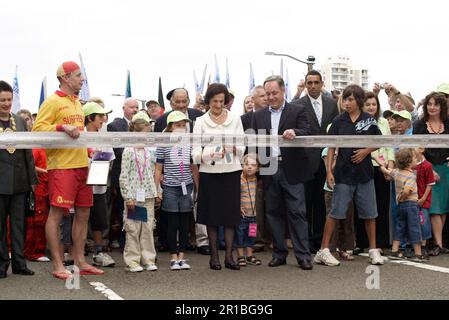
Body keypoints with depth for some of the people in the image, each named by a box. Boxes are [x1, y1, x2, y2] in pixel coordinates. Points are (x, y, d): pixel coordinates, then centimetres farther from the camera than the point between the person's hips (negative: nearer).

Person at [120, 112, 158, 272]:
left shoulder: (150, 152, 10)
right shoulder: (128, 151, -6)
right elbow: (124, 176, -8)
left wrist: (157, 192, 11)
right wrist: (128, 197, -12)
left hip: (148, 196, 5)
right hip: (134, 196, -5)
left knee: (148, 228, 8)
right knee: (133, 229, 0)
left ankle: (148, 259, 15)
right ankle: (132, 260, 8)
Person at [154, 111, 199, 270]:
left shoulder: (189, 144, 7)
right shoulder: (164, 144, -1)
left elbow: (194, 168, 13)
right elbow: (158, 169, 2)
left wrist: (198, 188, 11)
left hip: (187, 187, 3)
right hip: (170, 187, -3)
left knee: (185, 224, 6)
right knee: (173, 223, 3)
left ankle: (182, 256, 14)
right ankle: (174, 257, 11)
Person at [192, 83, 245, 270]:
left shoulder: (235, 119, 8)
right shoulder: (201, 122, 4)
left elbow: (242, 148, 5)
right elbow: (195, 153, -3)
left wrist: (233, 149, -17)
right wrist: (210, 155, -23)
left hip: (231, 172, 1)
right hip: (209, 172, -1)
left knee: (230, 214, 1)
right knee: (212, 215, 3)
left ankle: (229, 255, 6)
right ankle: (214, 255, 13)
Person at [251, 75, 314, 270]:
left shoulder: (298, 111, 4)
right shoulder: (258, 116, 14)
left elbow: (307, 133, -10)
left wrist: (295, 132, -31)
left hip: (291, 170, -4)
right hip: (269, 171, 4)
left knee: (297, 212, -4)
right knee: (273, 212, 8)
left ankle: (303, 255, 1)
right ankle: (279, 253, 17)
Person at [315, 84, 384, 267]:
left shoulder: (369, 120, 0)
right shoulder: (339, 121, -1)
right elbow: (331, 148, 0)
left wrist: (366, 151, -10)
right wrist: (329, 171, -7)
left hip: (364, 172, 1)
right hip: (343, 172, -1)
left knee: (369, 213, 8)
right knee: (335, 212, 0)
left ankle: (373, 250, 20)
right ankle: (323, 250, 5)